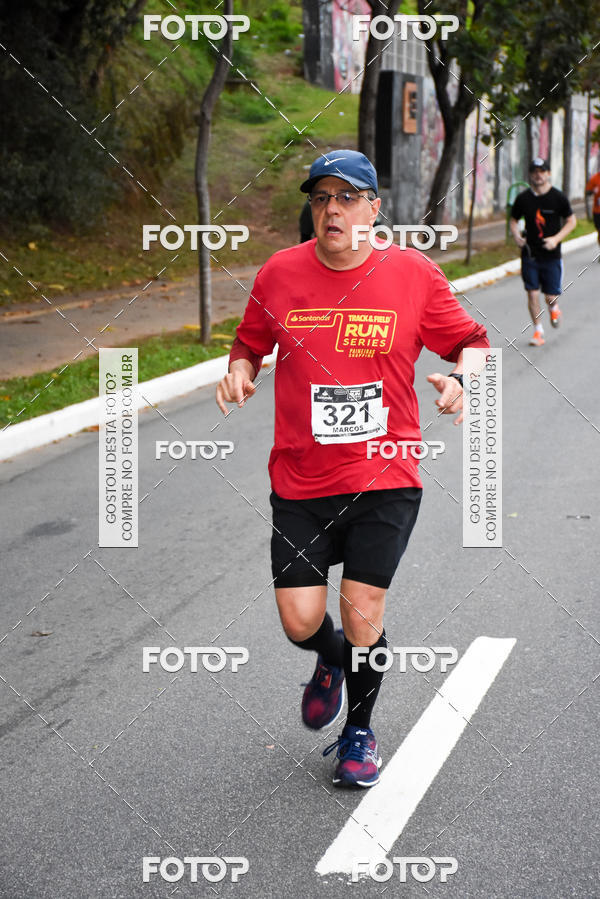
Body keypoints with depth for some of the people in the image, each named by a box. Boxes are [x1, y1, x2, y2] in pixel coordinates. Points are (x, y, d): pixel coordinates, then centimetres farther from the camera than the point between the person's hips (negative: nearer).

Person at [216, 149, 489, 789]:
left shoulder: (414, 274, -3)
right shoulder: (279, 273, 0)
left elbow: (471, 341, 8)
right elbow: (251, 344, 14)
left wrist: (460, 378, -13)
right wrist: (239, 372, -7)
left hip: (385, 477, -1)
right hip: (301, 481, 2)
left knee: (362, 611, -2)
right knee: (300, 622, -2)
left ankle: (359, 732, 25)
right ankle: (330, 663, 37)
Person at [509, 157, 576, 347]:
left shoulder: (558, 197, -4)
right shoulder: (523, 198, 0)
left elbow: (571, 221, 2)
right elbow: (514, 220, 13)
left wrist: (556, 238, -12)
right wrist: (516, 235, -8)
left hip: (551, 255, -1)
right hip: (529, 255, 1)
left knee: (551, 296, 1)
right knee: (532, 293, -3)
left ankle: (554, 309, 38)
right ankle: (538, 332, 10)